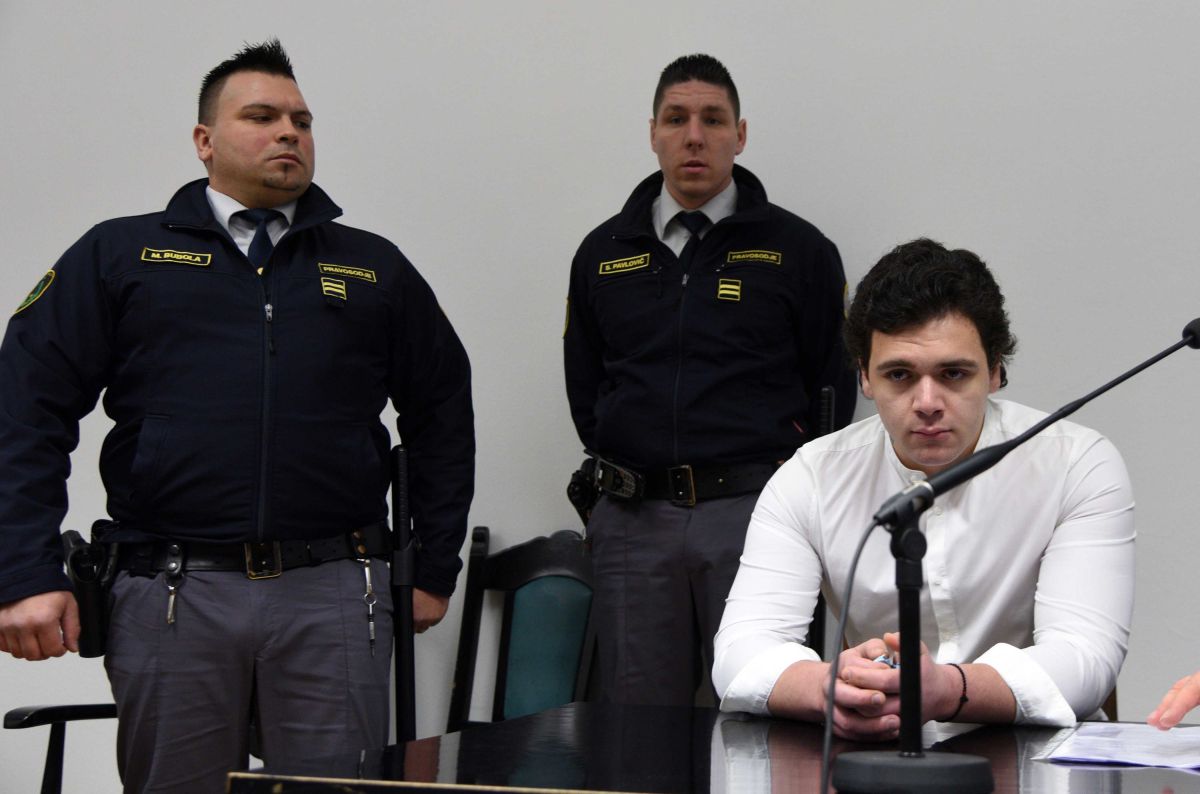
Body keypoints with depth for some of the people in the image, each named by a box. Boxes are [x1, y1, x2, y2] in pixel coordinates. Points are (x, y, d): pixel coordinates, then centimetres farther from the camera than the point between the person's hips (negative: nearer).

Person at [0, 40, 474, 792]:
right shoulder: (120, 255, 7)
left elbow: (443, 419, 18)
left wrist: (435, 572, 14)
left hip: (333, 591, 1)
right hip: (171, 593, -1)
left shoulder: (375, 269, 14)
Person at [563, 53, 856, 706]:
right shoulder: (604, 253, 13)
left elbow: (833, 389, 7)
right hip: (634, 522, 3)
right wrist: (625, 469, 10)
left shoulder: (797, 249, 6)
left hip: (754, 510, -3)